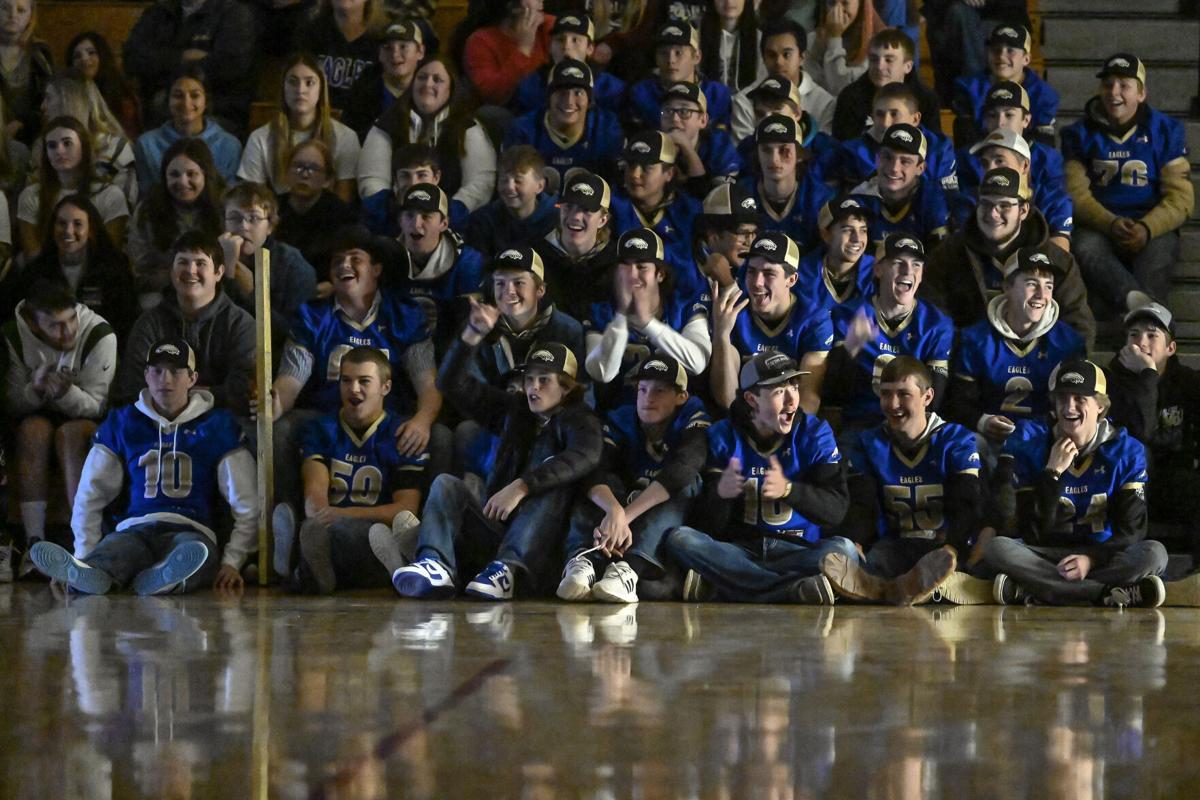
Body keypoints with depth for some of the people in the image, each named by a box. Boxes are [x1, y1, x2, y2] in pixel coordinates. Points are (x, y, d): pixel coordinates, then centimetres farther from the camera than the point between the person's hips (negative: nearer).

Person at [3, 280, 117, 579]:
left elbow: (96, 406, -17)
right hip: (34, 417, 1)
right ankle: (34, 542, -39)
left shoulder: (99, 335, -19)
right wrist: (35, 389, -31)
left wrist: (67, 393, -38)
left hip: (85, 420, -1)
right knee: (35, 429, -32)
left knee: (71, 433, -34)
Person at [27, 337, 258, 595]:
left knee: (197, 554, -40)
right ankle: (84, 573, -70)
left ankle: (161, 579, -72)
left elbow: (246, 505, 10)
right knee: (115, 547, -37)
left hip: (192, 532, -1)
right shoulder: (122, 423, 17)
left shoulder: (217, 426, 11)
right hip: (135, 530, 1)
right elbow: (90, 494, 17)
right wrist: (84, 556, 4)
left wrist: (232, 563, -1)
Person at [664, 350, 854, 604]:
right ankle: (795, 590, -37)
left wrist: (788, 489, -25)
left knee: (844, 549, -31)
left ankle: (726, 587, -34)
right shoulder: (723, 437, 4)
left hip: (797, 550, -1)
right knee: (680, 539, -28)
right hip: (738, 550, 1)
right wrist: (720, 494, -24)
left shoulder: (814, 433, 3)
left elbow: (836, 509, -7)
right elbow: (710, 526, 0)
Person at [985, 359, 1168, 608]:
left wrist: (1091, 559, -24)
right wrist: (1053, 472, -14)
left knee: (1154, 553, -30)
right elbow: (1032, 534, -8)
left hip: (1102, 554, 0)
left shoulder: (1126, 451, 0)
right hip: (1047, 556, 0)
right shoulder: (1030, 451, 1)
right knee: (996, 547, -30)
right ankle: (1119, 594, -35)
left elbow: (1131, 531, -6)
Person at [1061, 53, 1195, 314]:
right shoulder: (1080, 134, 9)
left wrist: (1147, 229, -21)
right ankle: (1144, 305, -60)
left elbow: (1180, 197, -1)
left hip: (1153, 227, 0)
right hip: (1099, 227, 0)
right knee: (1087, 249, -35)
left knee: (1159, 252, -36)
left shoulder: (1165, 131, 6)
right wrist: (1111, 224, -21)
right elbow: (1076, 194, -1)